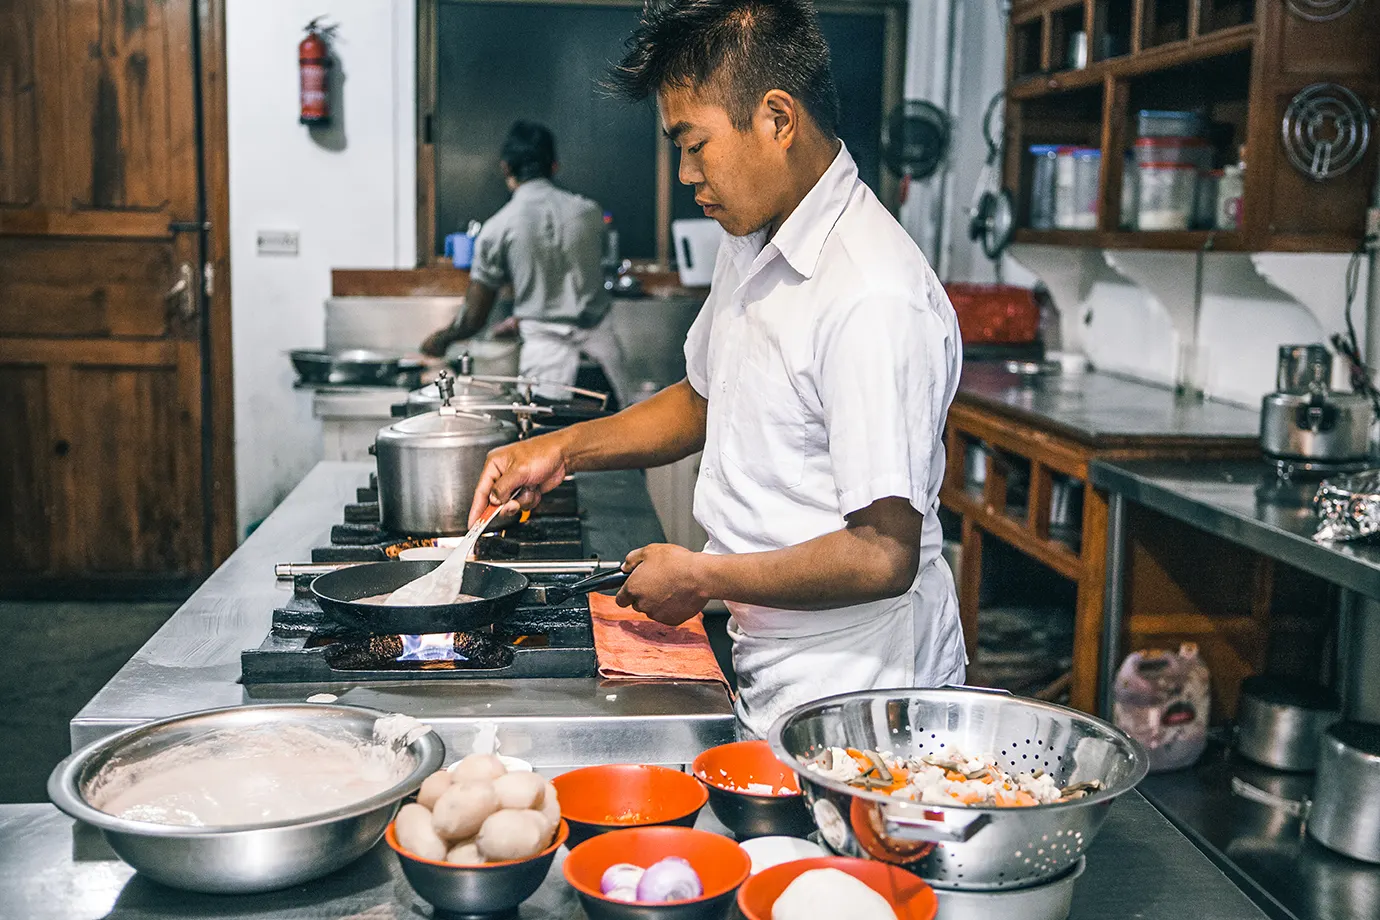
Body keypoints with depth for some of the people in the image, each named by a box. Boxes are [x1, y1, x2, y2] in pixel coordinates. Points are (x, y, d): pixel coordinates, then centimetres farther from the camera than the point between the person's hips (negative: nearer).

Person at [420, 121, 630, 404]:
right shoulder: (589, 212, 6)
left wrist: (441, 338, 25)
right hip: (600, 344, 3)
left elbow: (474, 319, 3)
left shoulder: (497, 229, -2)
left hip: (546, 352, -3)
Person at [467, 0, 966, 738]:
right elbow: (704, 399, 23)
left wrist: (702, 578, -15)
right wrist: (567, 448, 9)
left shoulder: (874, 298, -25)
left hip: (850, 688, -8)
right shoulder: (750, 247, 6)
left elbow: (884, 556, -27)